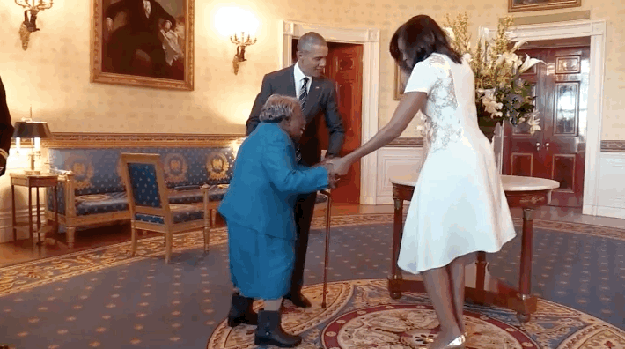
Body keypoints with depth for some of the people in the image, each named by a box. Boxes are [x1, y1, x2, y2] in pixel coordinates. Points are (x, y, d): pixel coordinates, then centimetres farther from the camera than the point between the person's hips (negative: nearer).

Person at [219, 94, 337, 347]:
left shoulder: (264, 133, 18)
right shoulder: (275, 139, -16)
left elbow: (284, 171, 16)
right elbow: (286, 180, -27)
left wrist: (316, 172, 9)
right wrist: (321, 176, -18)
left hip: (244, 212, 11)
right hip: (260, 216, -11)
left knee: (250, 261, 23)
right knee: (276, 265, -2)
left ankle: (239, 310, 38)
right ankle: (268, 328, 4)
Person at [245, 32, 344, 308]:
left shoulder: (327, 87, -3)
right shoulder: (273, 80, -7)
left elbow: (336, 128, 2)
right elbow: (254, 123, -4)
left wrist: (331, 156, -16)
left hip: (308, 165, 2)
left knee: (300, 229, 10)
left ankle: (294, 287, 24)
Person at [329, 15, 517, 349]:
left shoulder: (427, 67, -9)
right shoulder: (461, 63, 17)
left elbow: (395, 127, -16)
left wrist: (349, 159, -13)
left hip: (450, 163, -9)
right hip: (474, 156, 9)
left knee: (428, 248, 0)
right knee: (452, 244, 15)